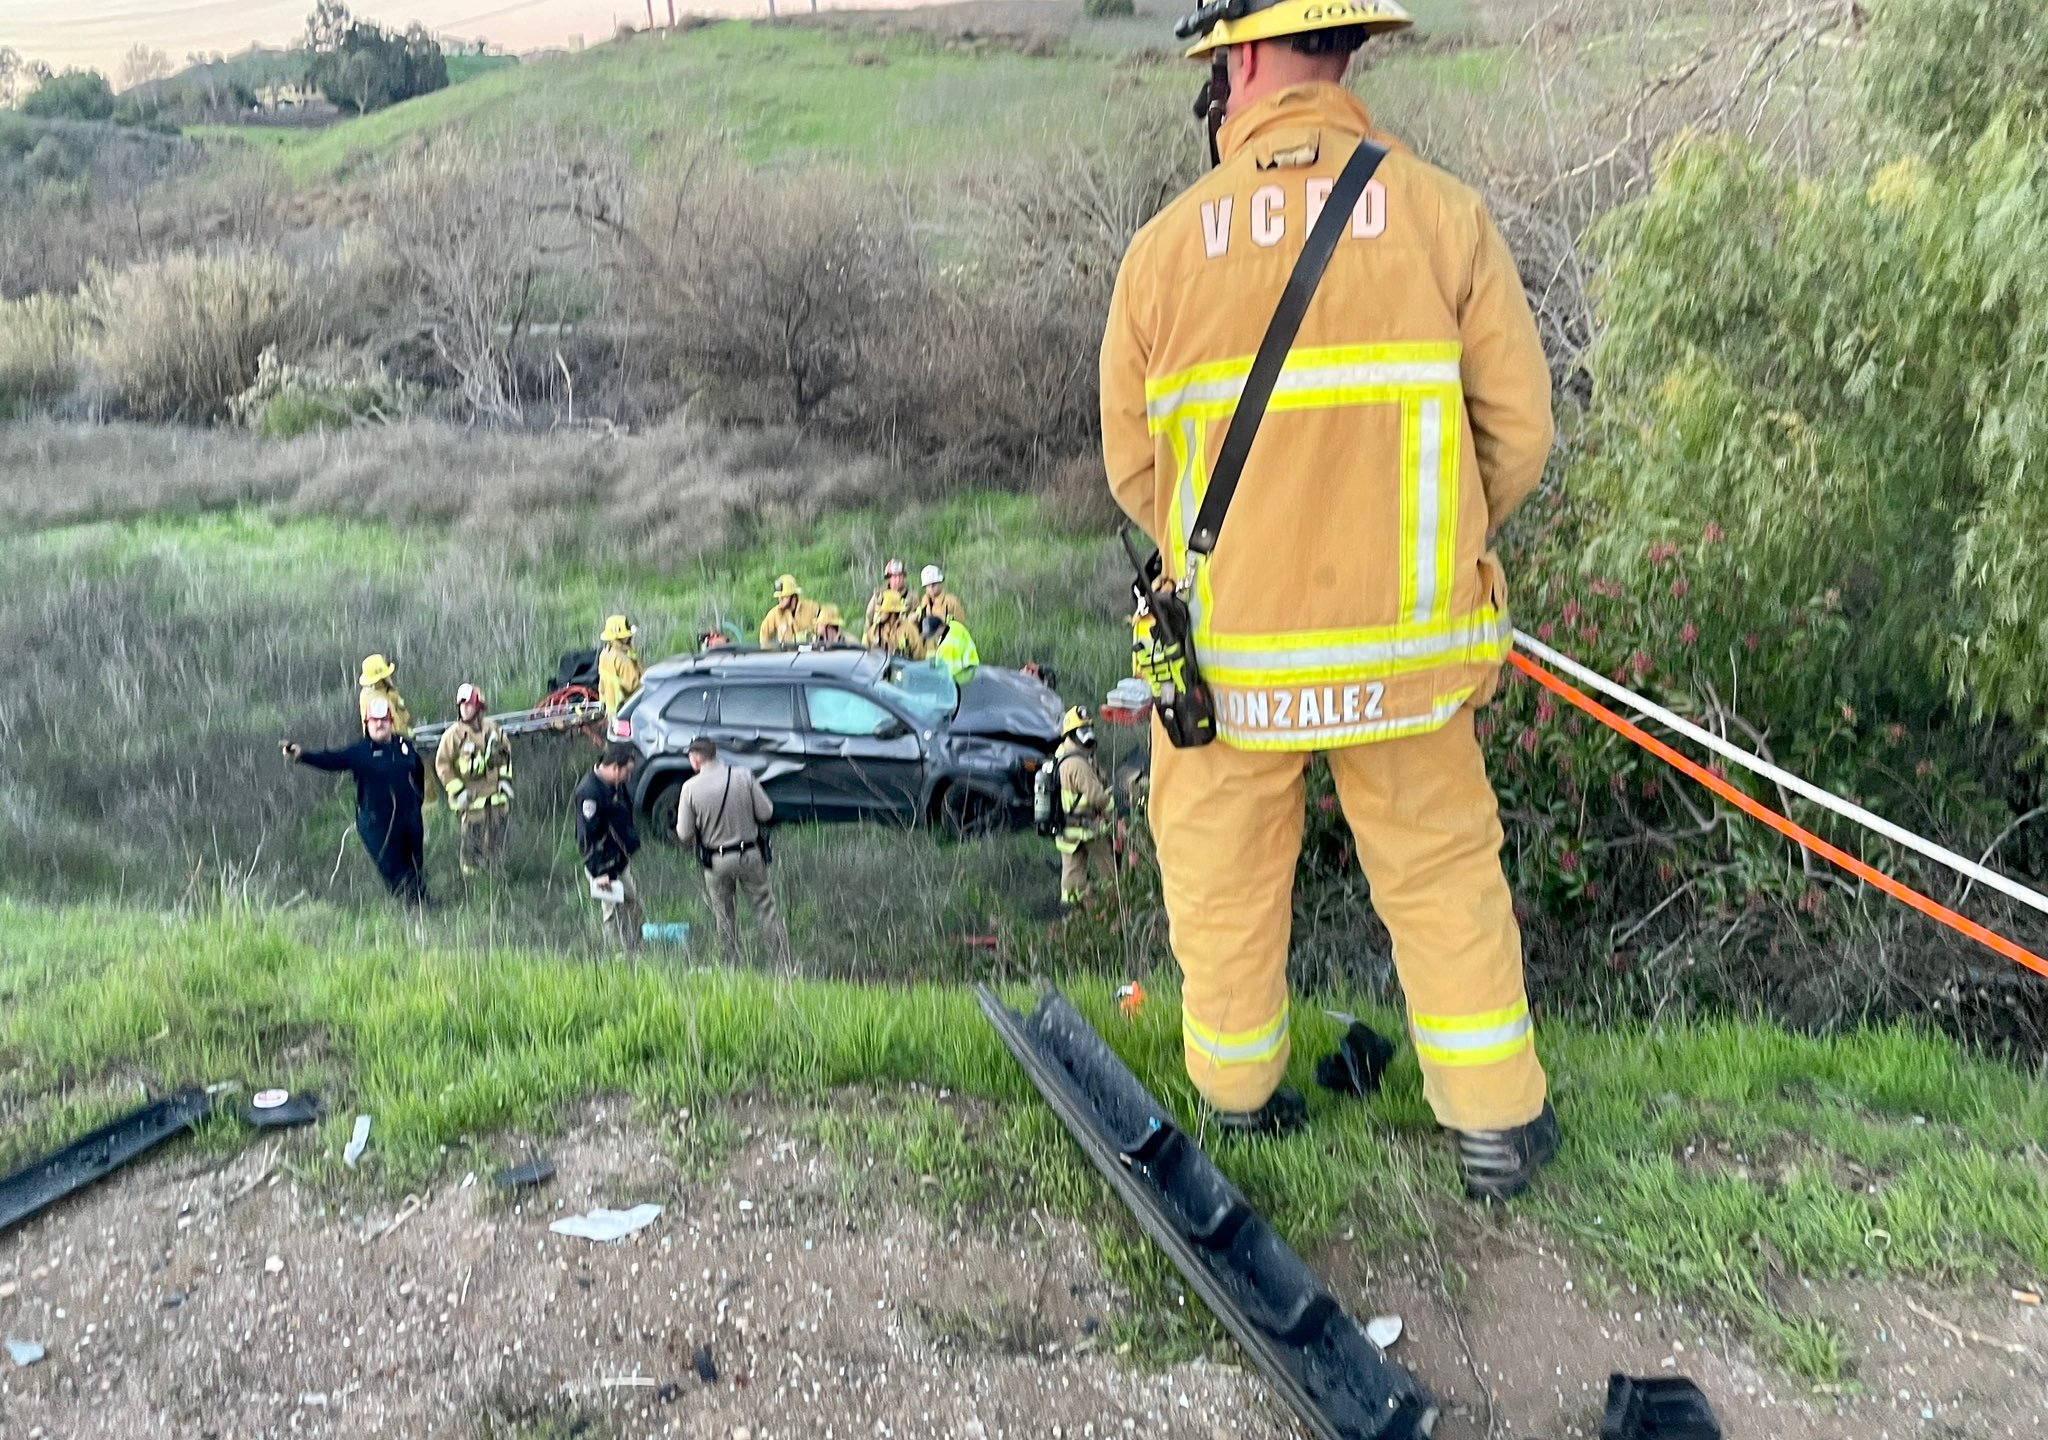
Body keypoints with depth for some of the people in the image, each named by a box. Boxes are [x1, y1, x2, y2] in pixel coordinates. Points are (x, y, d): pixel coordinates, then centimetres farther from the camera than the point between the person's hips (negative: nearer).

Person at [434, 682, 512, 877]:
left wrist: (505, 778, 8)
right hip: (471, 796, -4)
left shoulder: (492, 728, 1)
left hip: (497, 793, 4)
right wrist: (457, 790, -12)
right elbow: (442, 764, -7)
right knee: (473, 840, -3)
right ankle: (471, 873, 10)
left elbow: (506, 752, 15)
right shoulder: (453, 734, -11)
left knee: (497, 838, 13)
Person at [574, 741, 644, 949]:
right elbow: (586, 837, -23)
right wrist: (598, 873, -22)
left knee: (632, 905, 16)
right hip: (604, 863, -10)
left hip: (622, 859, 10)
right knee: (613, 910, -3)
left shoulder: (616, 784, 5)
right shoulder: (589, 792, -24)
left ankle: (634, 953, 27)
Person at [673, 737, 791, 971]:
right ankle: (785, 967, 8)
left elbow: (684, 833, -6)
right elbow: (766, 813, -5)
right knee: (766, 911, 9)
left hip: (716, 861, -1)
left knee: (724, 917, 15)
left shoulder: (690, 787, -9)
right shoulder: (744, 776, -7)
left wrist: (690, 844, 16)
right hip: (750, 854, 1)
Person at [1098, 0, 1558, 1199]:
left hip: (1227, 650, 0)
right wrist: (1423, 551, 13)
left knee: (1225, 878, 19)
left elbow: (1133, 469, 0)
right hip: (1403, 646, 0)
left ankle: (1239, 1096, 37)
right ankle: (1496, 1124, 27)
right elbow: (1519, 432, -3)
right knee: (1444, 875, 17)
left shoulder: (1168, 243, -7)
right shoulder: (1444, 213, -7)